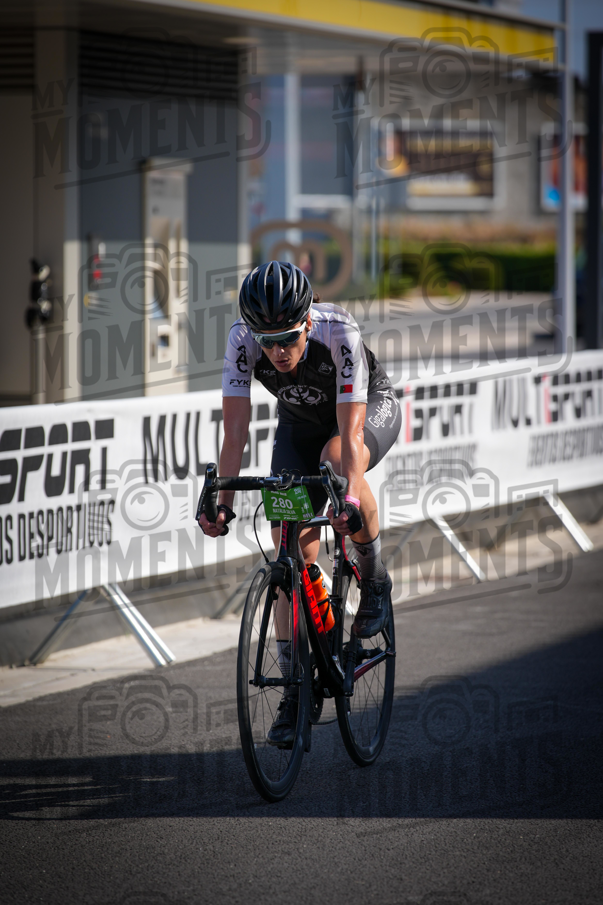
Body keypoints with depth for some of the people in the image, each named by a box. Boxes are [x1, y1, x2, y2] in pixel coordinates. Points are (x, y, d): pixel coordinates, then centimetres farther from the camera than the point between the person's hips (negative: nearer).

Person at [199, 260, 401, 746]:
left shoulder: (339, 334, -38)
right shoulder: (243, 340, -30)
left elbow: (351, 433, -43)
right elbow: (235, 429, -30)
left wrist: (350, 500, -55)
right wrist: (223, 502, -40)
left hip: (372, 409, -3)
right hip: (300, 423, 3)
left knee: (337, 457, -38)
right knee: (292, 549, -8)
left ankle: (375, 579, -13)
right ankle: (295, 694, -1)